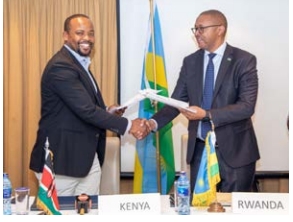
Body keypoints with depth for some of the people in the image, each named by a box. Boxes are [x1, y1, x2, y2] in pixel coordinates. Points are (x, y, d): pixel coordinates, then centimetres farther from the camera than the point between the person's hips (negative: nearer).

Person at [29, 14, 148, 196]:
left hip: (88, 158, 9)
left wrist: (107, 112, 4)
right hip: (60, 159, -9)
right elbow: (86, 110, -23)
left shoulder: (80, 64, 14)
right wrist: (128, 125, -17)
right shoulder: (61, 67, -18)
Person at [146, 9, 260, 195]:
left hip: (234, 150, -4)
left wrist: (206, 114, -26)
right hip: (199, 149, 4)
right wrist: (154, 122, -14)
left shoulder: (244, 60, -9)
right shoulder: (190, 62, 5)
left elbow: (247, 106, -17)